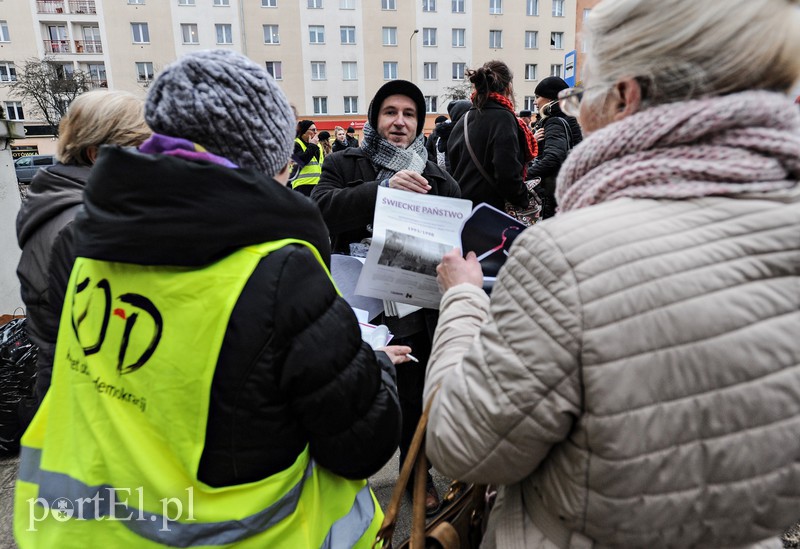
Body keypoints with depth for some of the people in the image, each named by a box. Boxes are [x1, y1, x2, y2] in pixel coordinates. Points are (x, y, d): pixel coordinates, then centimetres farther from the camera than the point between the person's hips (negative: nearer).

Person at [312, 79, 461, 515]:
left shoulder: (440, 180, 5)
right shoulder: (343, 166, 1)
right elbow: (322, 208, -19)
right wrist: (383, 188, -30)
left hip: (415, 314, 1)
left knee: (413, 403, 18)